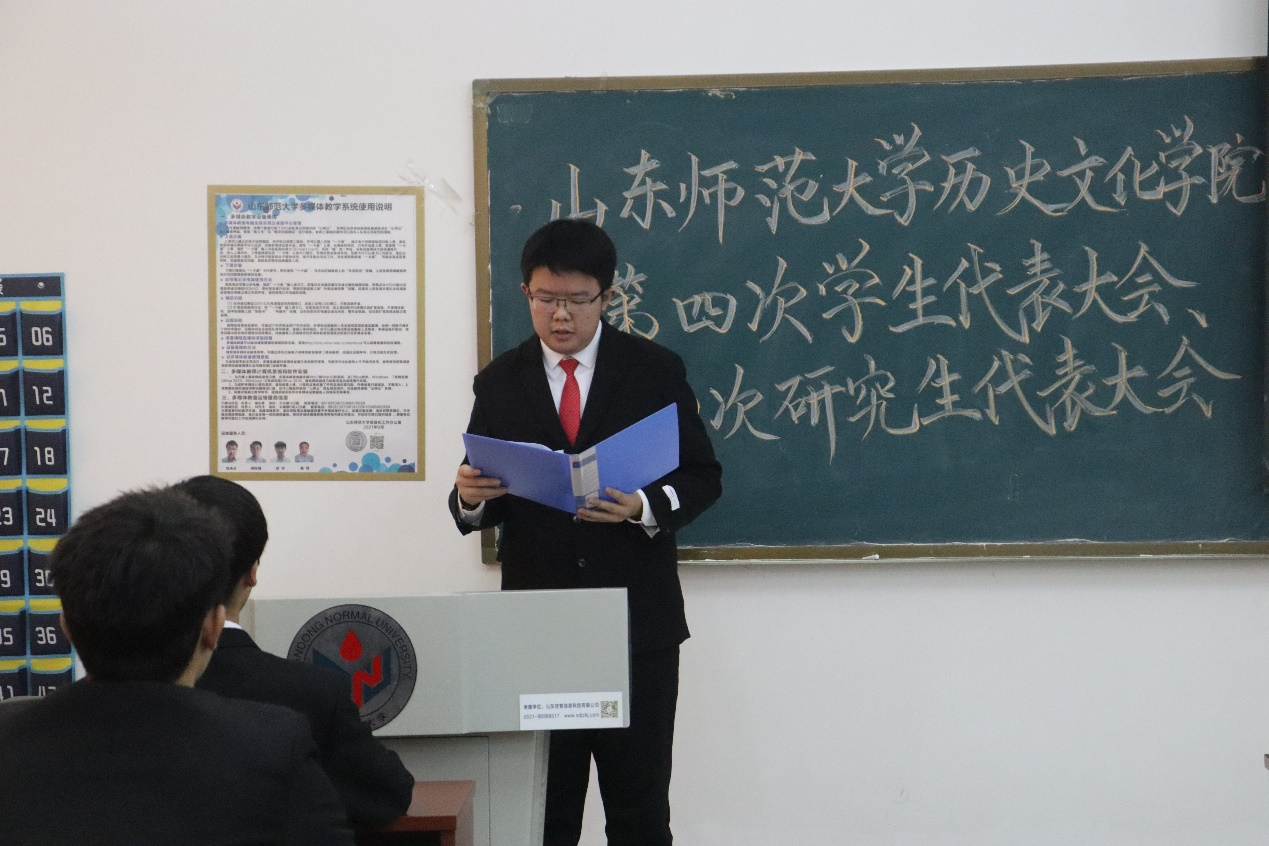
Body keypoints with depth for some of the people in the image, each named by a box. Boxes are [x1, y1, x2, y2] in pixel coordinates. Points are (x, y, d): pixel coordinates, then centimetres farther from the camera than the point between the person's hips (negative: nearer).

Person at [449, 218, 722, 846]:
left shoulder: (656, 370, 2)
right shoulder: (500, 382, 7)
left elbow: (702, 477, 2)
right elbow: (483, 505, 9)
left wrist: (645, 507, -18)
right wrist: (469, 497, -15)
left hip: (637, 621, -1)